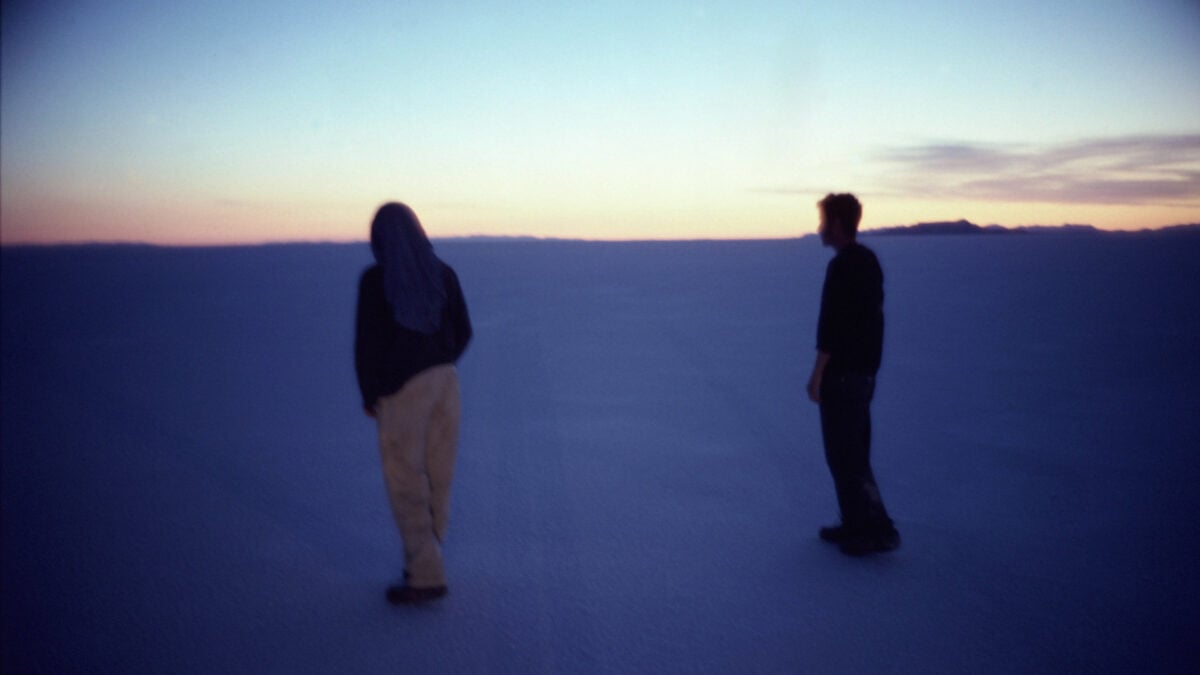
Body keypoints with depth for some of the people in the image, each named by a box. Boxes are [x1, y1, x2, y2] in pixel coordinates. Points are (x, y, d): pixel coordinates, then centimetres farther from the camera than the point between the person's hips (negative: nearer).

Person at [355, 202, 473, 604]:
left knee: (405, 484, 5)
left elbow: (366, 343, -13)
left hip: (401, 390, -5)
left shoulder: (374, 280, -14)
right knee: (437, 479, 14)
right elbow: (462, 332, 7)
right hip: (444, 382, 5)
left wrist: (368, 395, 1)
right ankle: (423, 560, 26)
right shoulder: (444, 273, 0)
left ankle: (427, 576, 7)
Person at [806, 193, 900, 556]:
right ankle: (857, 524, 23)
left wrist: (817, 374, -17)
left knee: (843, 454, -3)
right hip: (864, 371, 10)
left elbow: (831, 325, -22)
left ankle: (878, 529, -1)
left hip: (841, 374, -10)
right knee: (854, 450, 16)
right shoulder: (869, 261, 12)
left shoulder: (841, 267, -18)